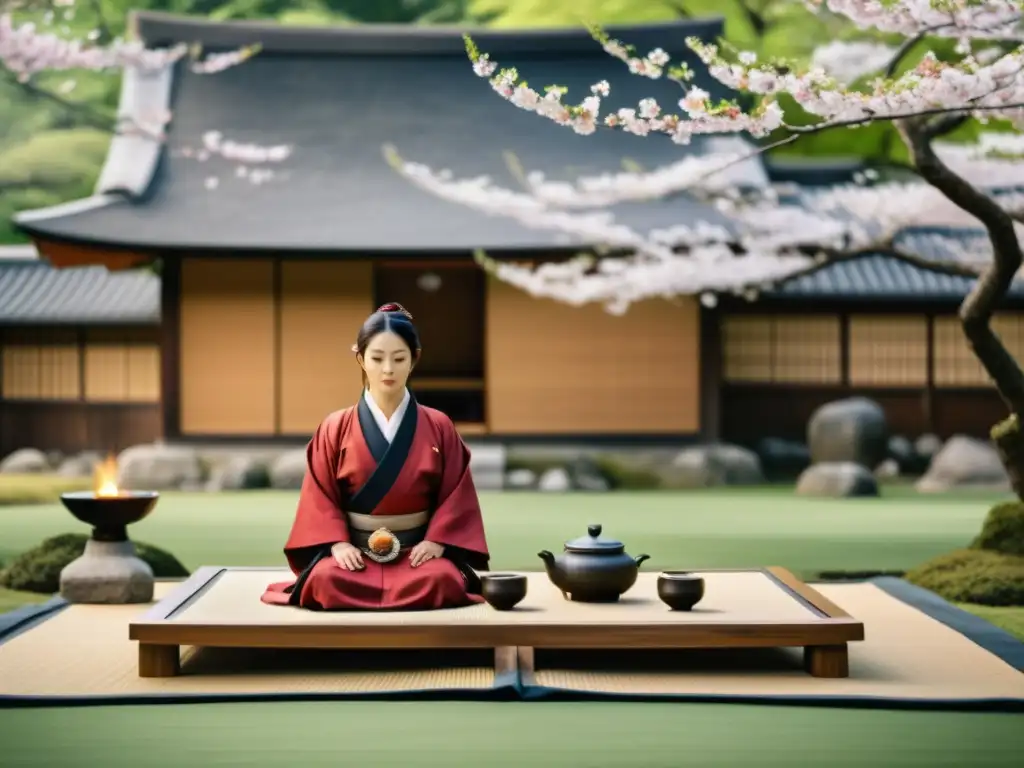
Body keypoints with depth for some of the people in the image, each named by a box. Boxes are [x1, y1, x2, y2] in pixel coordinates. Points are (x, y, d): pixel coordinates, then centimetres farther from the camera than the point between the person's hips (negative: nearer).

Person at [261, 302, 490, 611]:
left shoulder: (439, 427, 5)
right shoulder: (334, 429, 5)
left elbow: (455, 494, 3)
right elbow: (319, 496, 3)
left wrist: (436, 542, -11)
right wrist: (337, 543, -12)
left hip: (417, 551, 1)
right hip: (355, 552, 0)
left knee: (441, 580, -33)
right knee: (325, 579, -34)